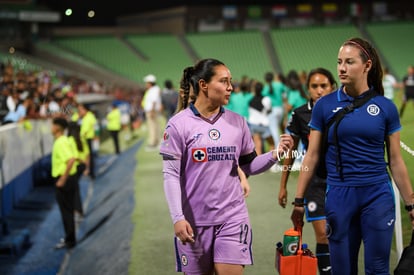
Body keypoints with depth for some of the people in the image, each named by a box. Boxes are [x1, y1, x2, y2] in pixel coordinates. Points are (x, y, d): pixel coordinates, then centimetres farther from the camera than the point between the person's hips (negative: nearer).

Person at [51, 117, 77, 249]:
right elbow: (71, 158, 18)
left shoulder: (61, 143, -19)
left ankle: (69, 241, 5)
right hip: (66, 178, 10)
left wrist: (63, 179, -26)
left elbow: (71, 160, -31)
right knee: (68, 210, 17)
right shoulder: (62, 141, 11)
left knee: (66, 211, -2)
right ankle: (70, 238, 26)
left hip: (64, 180, -10)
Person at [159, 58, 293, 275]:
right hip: (194, 221, -2)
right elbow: (171, 175, -6)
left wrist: (274, 155, -8)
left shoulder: (237, 122, 4)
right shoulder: (178, 124, -6)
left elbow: (248, 166, 10)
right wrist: (177, 218, -13)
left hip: (232, 217, 2)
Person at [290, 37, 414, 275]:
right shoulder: (325, 106, 0)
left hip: (378, 195, 0)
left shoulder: (386, 107, 0)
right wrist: (299, 201, 2)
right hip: (339, 196, 1)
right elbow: (312, 156, 4)